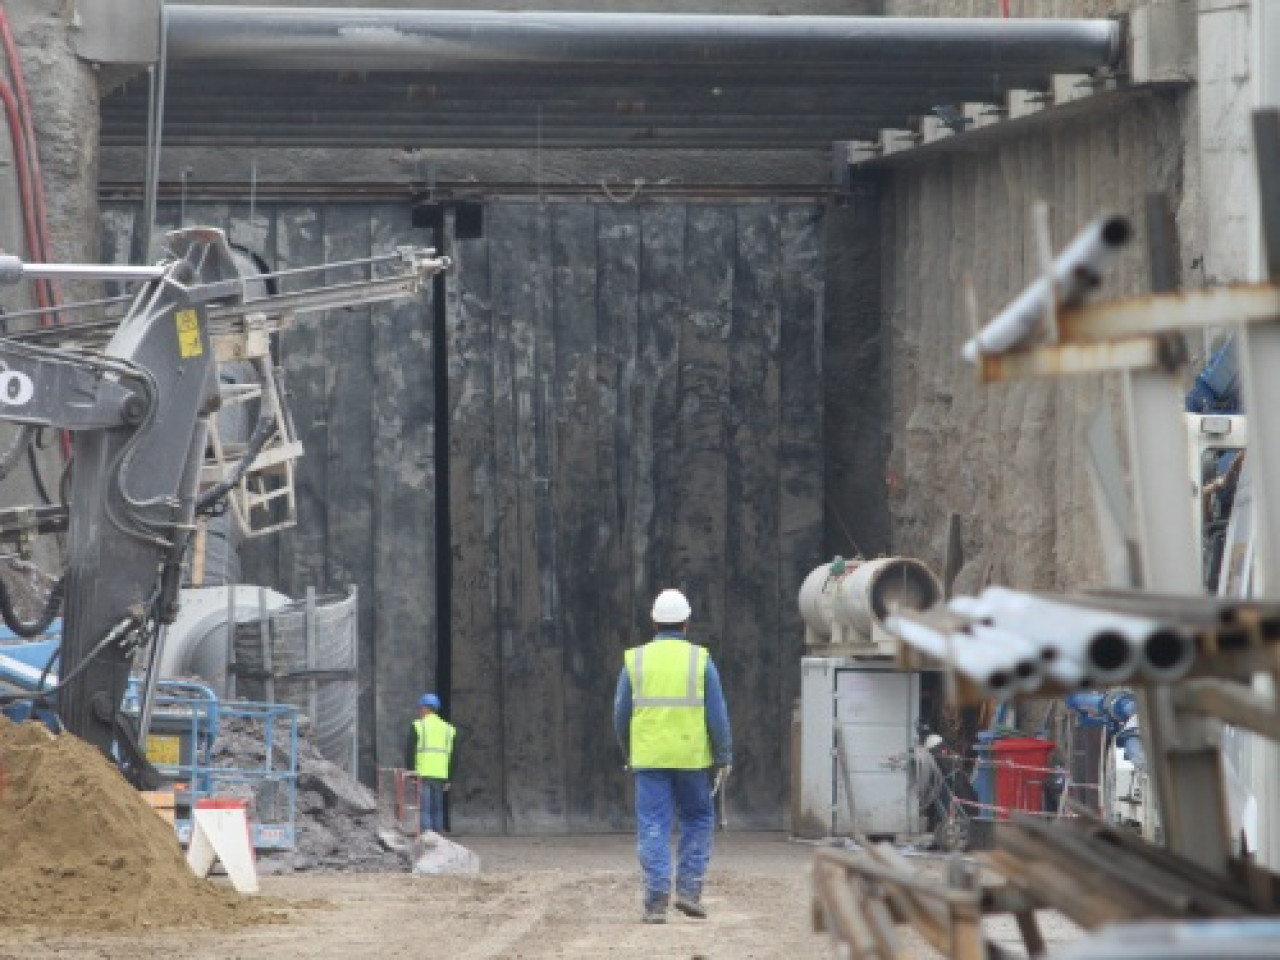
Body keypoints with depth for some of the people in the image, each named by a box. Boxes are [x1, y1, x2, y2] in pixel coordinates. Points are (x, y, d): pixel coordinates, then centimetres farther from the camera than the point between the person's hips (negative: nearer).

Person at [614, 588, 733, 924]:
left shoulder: (636, 660, 3)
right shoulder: (700, 660, -1)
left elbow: (621, 714, 7)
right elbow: (717, 714, -2)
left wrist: (629, 755, 20)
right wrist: (723, 758, 6)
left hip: (649, 758, 0)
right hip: (692, 757, 0)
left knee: (653, 827, 1)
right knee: (697, 820, 16)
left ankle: (656, 899, -7)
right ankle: (688, 889, 7)